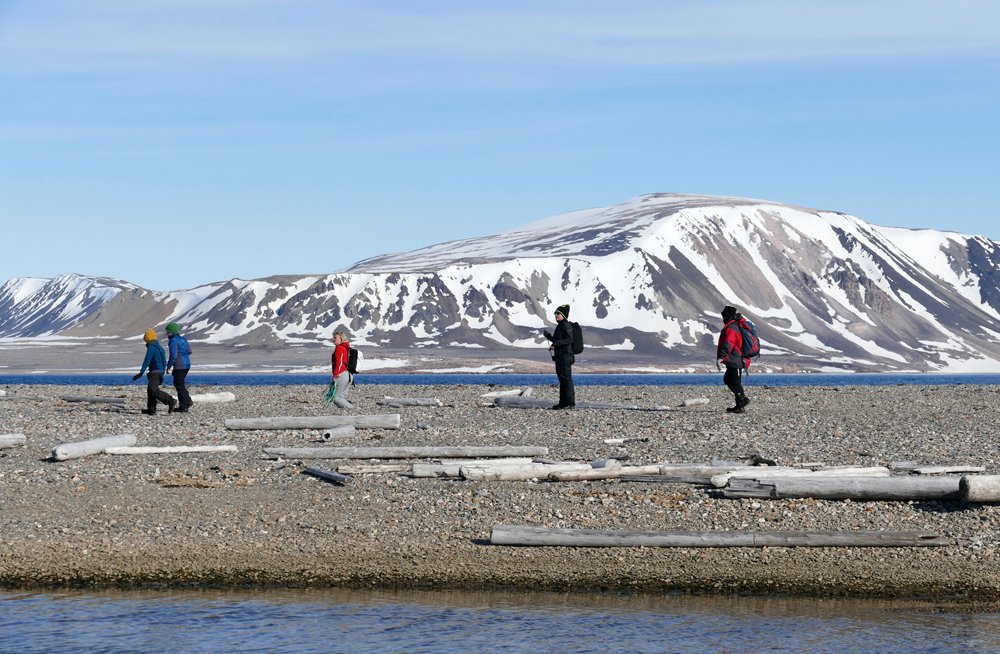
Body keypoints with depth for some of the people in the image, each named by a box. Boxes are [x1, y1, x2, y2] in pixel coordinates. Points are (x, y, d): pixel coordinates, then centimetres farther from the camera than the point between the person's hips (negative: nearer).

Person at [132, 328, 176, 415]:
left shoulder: (151, 348, -11)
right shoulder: (160, 347, 16)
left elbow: (147, 361, -17)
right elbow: (164, 362, 20)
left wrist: (141, 373, -19)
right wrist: (162, 373, 26)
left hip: (154, 372, -10)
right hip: (160, 371, 10)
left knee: (154, 391, -13)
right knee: (150, 390, 14)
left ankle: (170, 401, -21)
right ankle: (151, 409, 13)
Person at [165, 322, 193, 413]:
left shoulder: (173, 341, -13)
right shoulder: (183, 339, 13)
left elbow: (173, 355, -19)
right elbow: (189, 351, 19)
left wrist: (168, 367, -12)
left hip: (179, 366, -9)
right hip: (187, 364, 9)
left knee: (179, 385, -1)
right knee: (178, 384, 20)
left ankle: (183, 407, 0)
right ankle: (188, 401, 15)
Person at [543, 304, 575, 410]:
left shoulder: (566, 326, -13)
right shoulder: (559, 326, 19)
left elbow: (569, 340, -25)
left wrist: (556, 343, -32)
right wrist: (548, 336, 14)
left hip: (566, 356, -11)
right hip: (559, 356, 11)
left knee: (566, 379, -10)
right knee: (562, 379, 13)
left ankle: (570, 402, -10)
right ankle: (563, 402, 19)